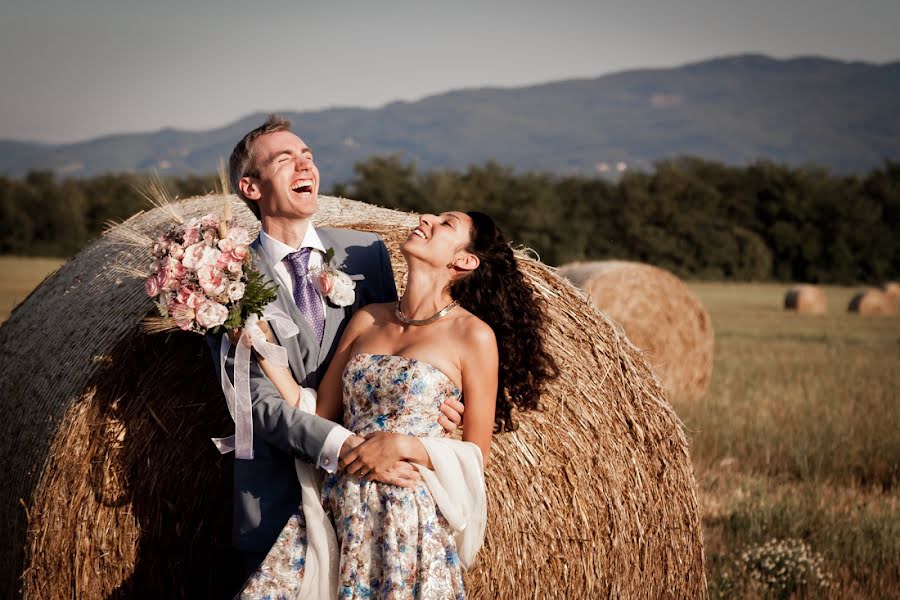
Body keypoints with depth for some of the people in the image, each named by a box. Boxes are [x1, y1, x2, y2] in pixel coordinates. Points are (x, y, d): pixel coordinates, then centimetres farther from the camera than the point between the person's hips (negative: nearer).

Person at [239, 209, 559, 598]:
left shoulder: (473, 335, -4)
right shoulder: (367, 319, 11)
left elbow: (475, 458, -2)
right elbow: (317, 416, 8)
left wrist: (404, 445, -15)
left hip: (410, 520, -4)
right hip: (341, 512, 5)